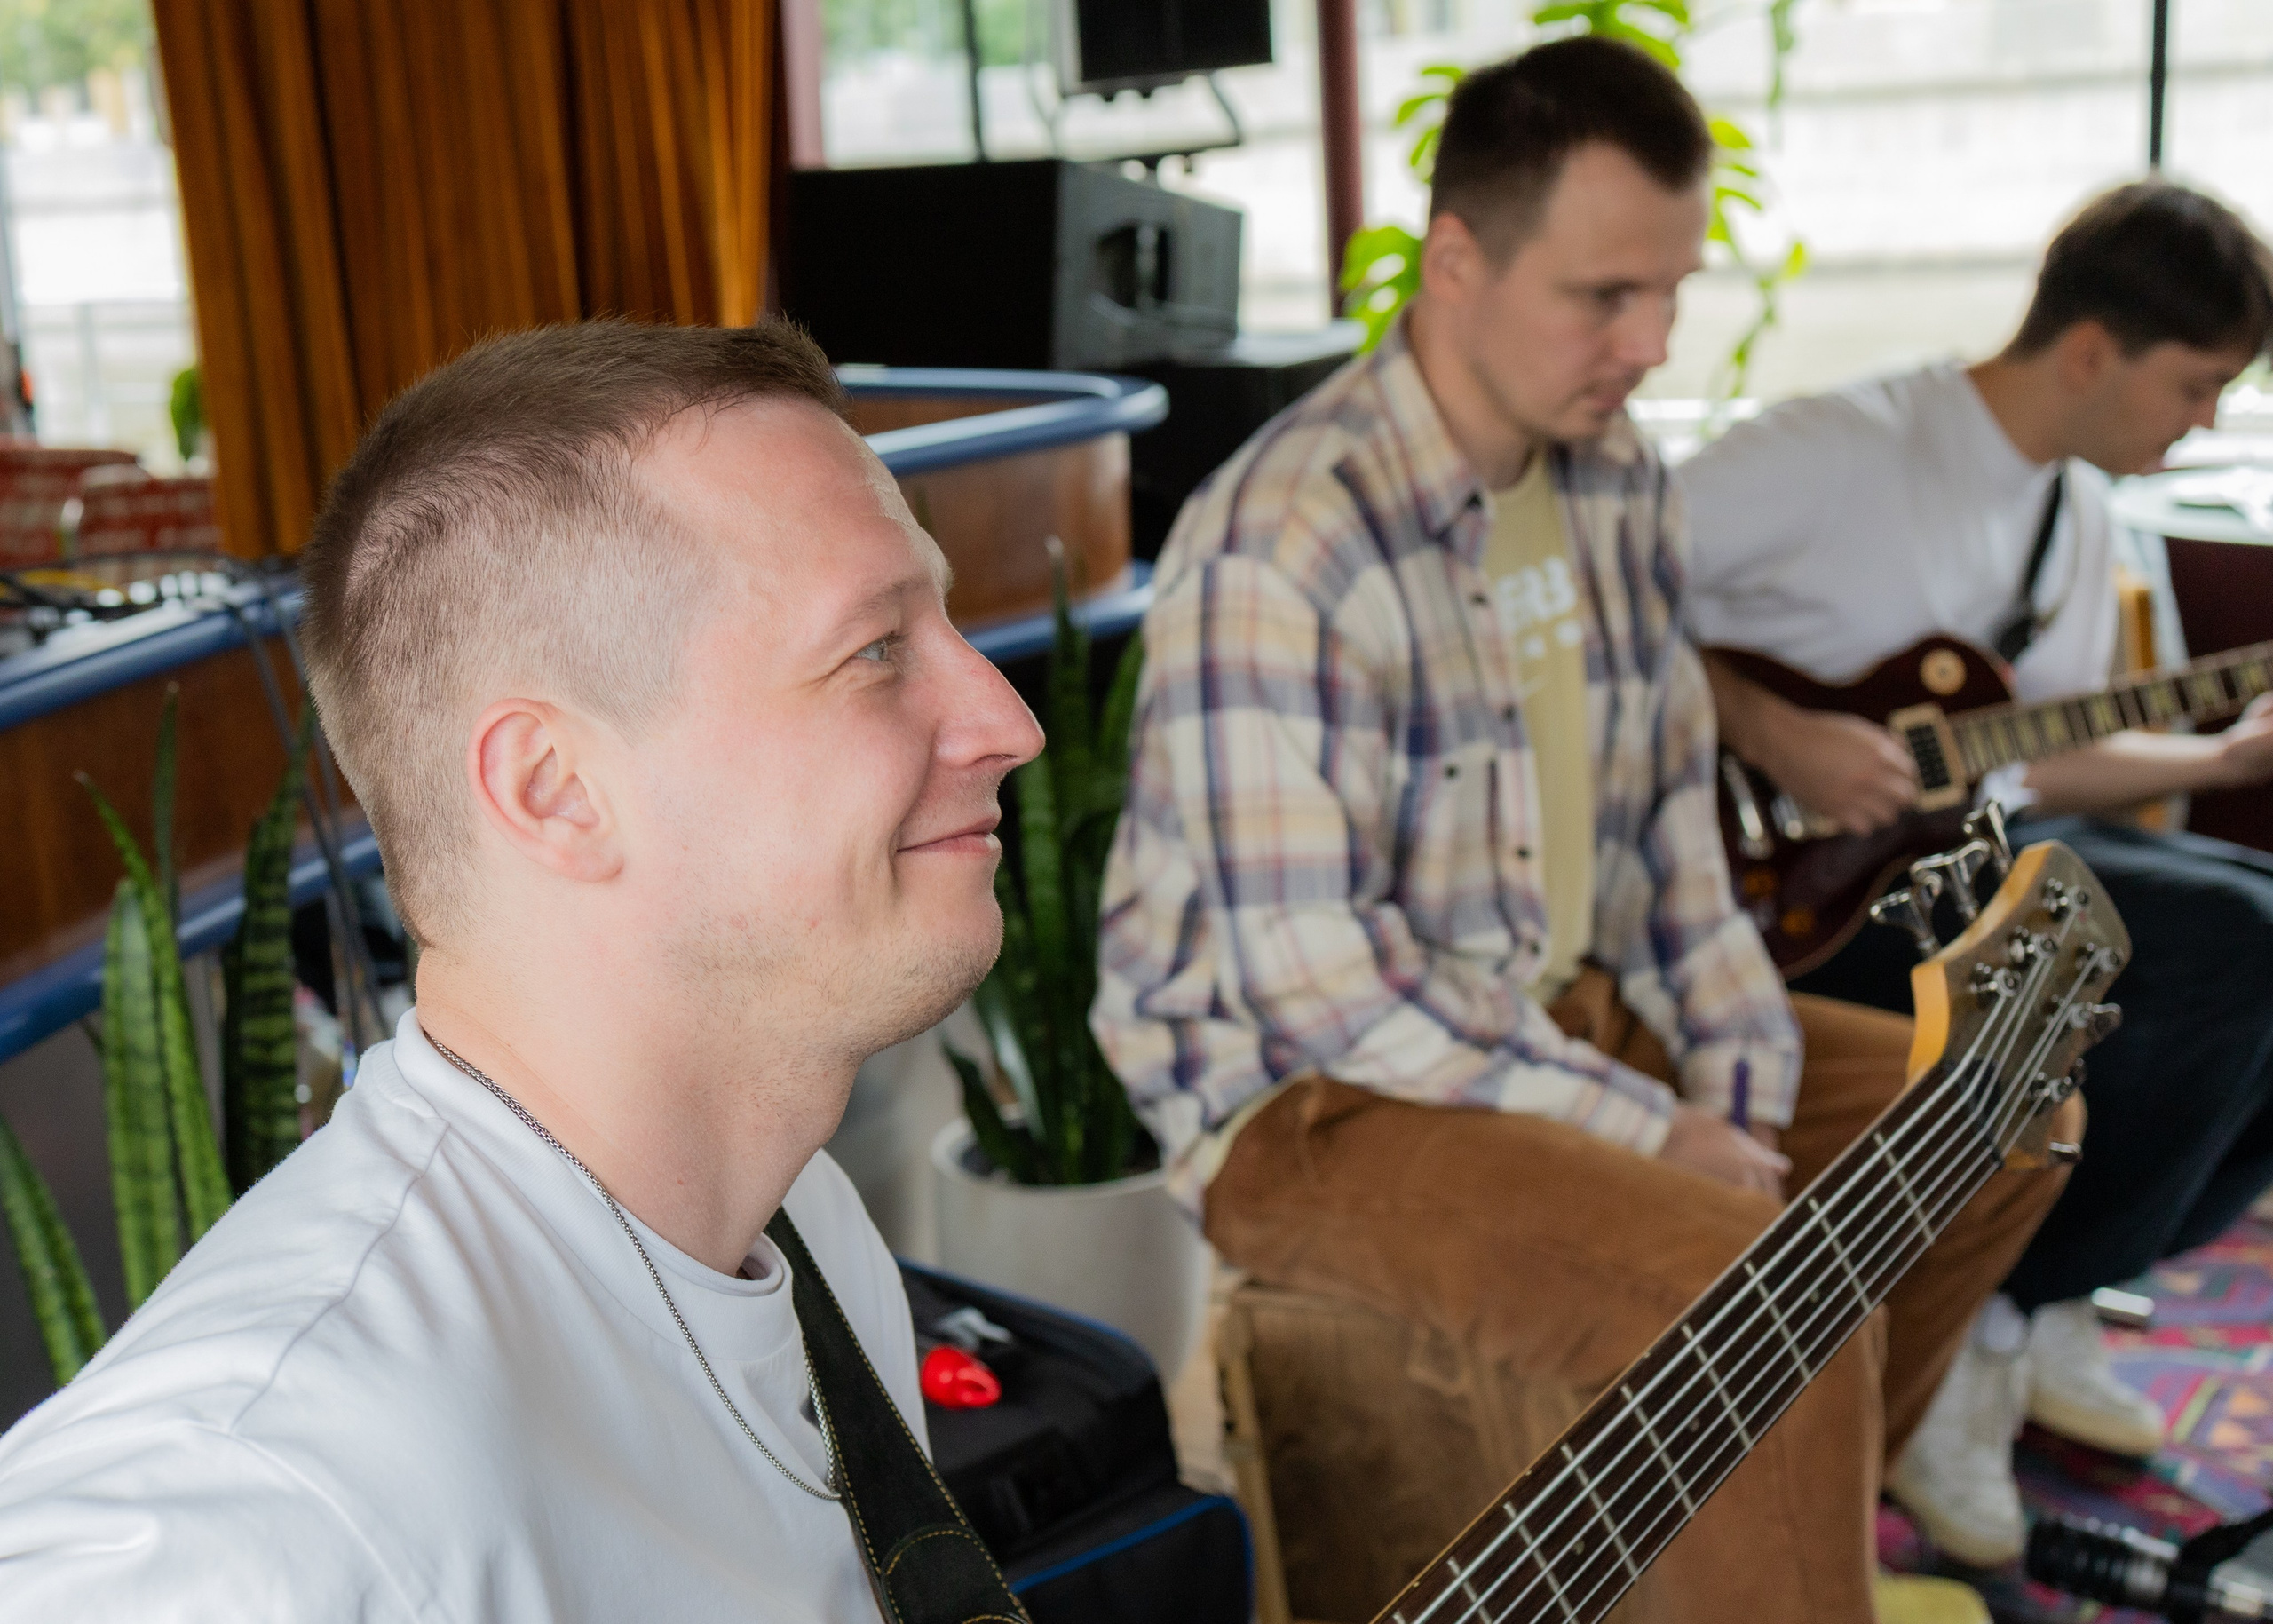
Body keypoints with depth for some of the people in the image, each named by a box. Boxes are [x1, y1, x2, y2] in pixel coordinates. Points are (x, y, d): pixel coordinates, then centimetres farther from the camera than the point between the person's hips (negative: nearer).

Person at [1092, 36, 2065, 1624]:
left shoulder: (1619, 478, 2)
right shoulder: (1285, 544, -25)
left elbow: (1671, 810, 9)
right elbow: (1311, 974, -26)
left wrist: (1745, 1083, -2)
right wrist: (1646, 1133, -21)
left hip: (1575, 1018, 9)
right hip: (1314, 1091, -9)